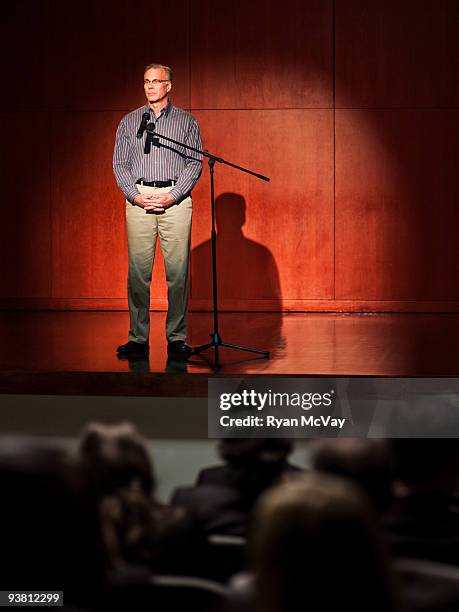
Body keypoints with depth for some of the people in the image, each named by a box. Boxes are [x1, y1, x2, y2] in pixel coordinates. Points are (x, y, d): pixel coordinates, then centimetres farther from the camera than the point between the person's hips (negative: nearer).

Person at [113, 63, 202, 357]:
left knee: (178, 270, -4)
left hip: (175, 199, -1)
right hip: (139, 198, 1)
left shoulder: (187, 121, 9)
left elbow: (195, 163, 2)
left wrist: (172, 196, -10)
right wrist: (136, 196, -7)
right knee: (138, 270, -2)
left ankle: (177, 337, 1)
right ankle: (138, 338, 1)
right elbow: (120, 163, 9)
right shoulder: (129, 121, 13)